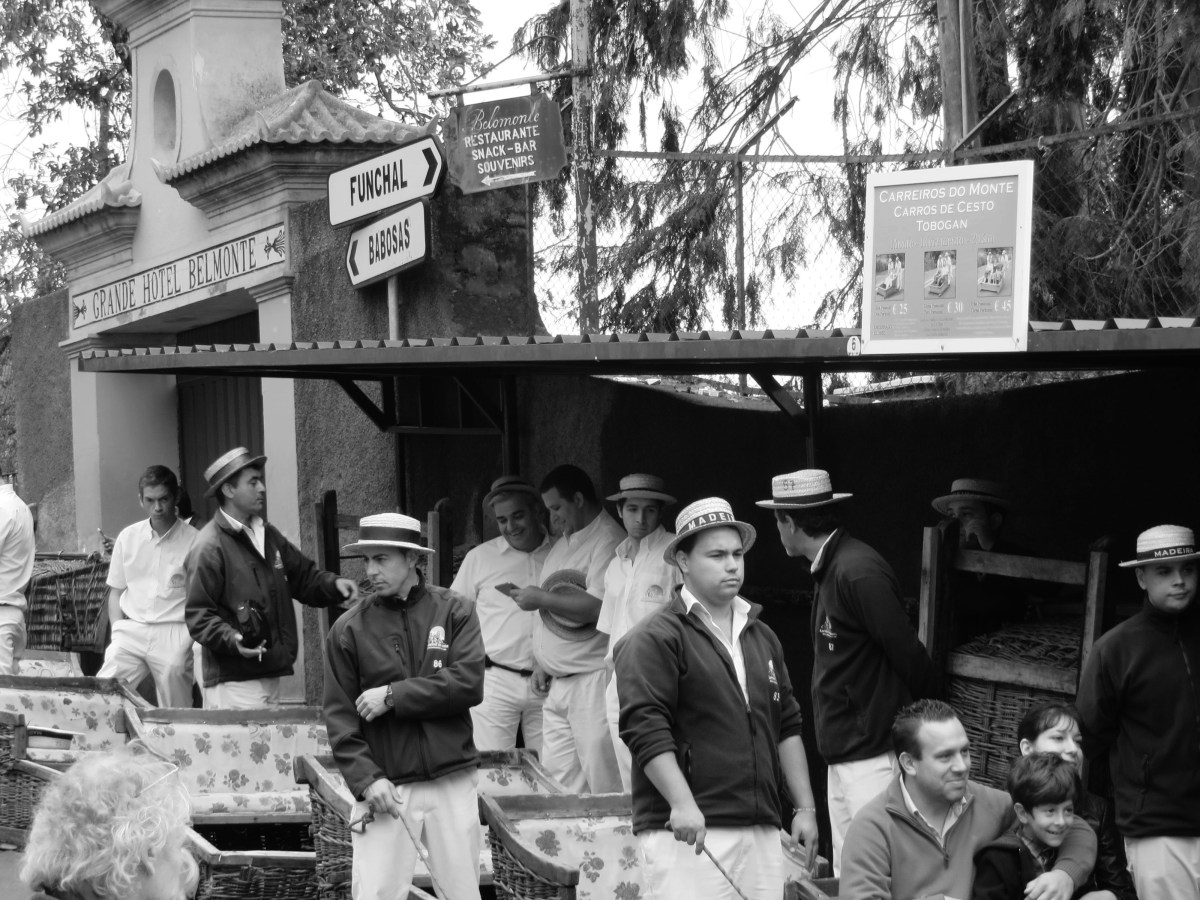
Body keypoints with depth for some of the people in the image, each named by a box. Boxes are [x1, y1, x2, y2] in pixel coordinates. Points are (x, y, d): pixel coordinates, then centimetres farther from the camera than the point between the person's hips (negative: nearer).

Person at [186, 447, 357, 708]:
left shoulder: (268, 536, 16)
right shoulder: (209, 547, -10)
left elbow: (304, 576, 23)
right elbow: (197, 615, -13)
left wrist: (333, 584, 2)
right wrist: (232, 639, -28)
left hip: (270, 676, 8)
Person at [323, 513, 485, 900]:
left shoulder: (455, 611, 2)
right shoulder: (348, 629, 1)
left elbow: (469, 684, -11)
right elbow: (339, 716, 0)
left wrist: (393, 697, -13)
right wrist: (366, 778, -13)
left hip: (452, 781, 1)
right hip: (385, 787, -1)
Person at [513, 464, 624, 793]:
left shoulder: (608, 541, -11)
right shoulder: (562, 544, 19)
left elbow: (598, 607, -21)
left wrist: (542, 598, -12)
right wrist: (540, 660, 16)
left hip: (592, 679, -9)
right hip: (557, 683, 9)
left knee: (604, 785, -9)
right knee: (557, 778, 6)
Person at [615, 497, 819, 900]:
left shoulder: (762, 638, 20)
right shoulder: (654, 639, -3)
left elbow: (787, 727, 23)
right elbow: (644, 728, -13)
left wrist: (805, 807, 15)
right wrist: (682, 805, -23)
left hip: (763, 832, 7)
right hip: (689, 833, -7)